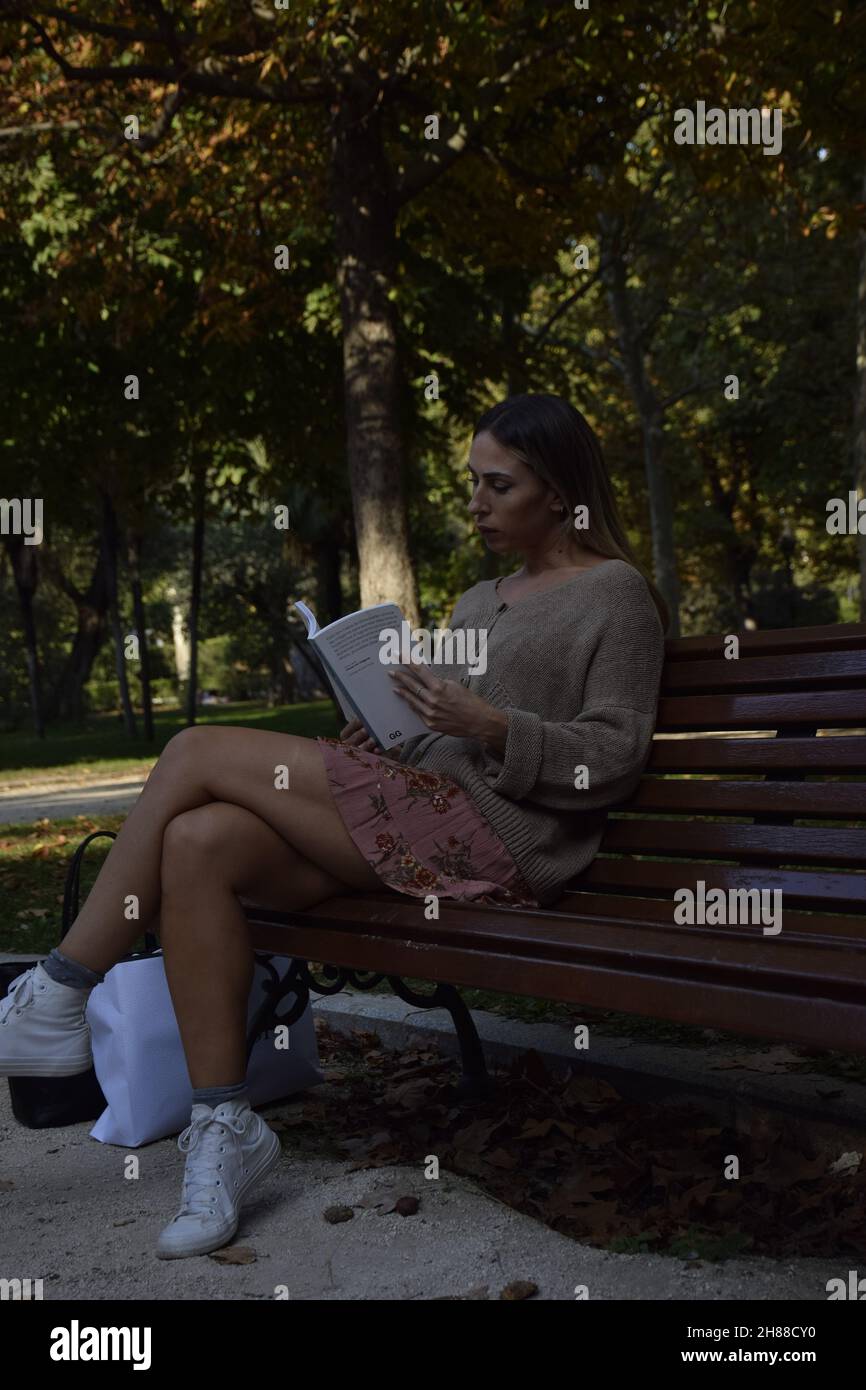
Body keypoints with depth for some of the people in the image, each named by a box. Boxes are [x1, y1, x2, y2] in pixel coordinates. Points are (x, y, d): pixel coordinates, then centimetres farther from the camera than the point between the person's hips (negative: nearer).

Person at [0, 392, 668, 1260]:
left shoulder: (615, 594, 4)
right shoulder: (481, 602, 27)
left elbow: (614, 759, -5)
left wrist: (491, 727, -18)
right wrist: (371, 738, 6)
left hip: (499, 840, -8)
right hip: (421, 824, 8)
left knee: (200, 751, -15)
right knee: (198, 843, -20)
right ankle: (225, 1127, -14)